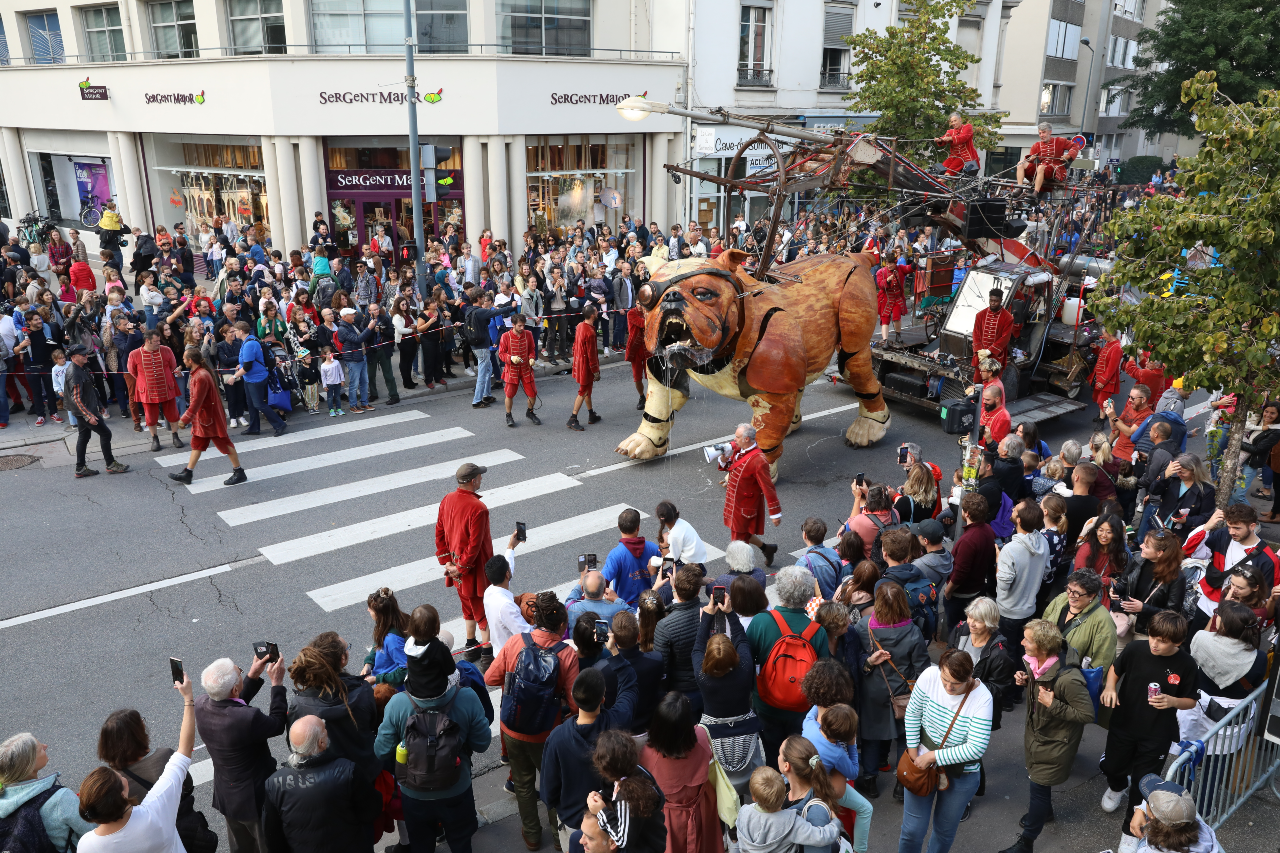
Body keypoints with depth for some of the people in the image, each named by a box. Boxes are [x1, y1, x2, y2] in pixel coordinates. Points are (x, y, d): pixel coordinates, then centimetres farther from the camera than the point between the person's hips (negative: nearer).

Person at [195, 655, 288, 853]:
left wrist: (253, 676, 0)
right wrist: (277, 683, -11)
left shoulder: (201, 705, -17)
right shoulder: (248, 718, -38)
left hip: (226, 797, 7)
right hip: (255, 799, -7)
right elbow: (278, 724, -17)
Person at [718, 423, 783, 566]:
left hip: (746, 505, -8)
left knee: (739, 539, 6)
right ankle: (766, 548, 43)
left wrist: (775, 514, -20)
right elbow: (726, 466, 13)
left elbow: (768, 488, -23)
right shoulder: (737, 450, -2)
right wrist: (723, 459, -12)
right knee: (743, 534, 22)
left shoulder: (758, 461, -26)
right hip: (735, 501, 8)